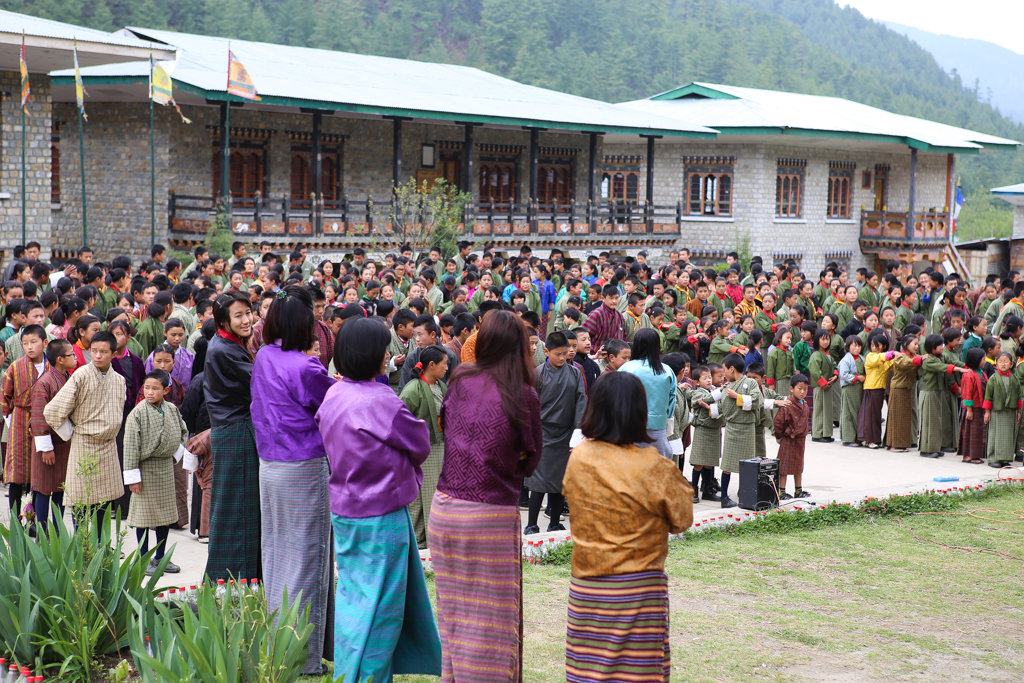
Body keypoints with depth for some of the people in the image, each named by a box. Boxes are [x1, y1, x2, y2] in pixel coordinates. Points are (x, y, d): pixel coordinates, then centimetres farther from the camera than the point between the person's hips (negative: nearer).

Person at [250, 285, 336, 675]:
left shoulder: (264, 358, 4)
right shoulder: (305, 369, -19)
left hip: (269, 466, 8)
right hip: (304, 470, -8)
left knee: (276, 553, 15)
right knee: (307, 557, 0)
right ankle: (304, 654, 5)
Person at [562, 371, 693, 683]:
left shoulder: (579, 457, -3)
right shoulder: (655, 467, -14)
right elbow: (681, 520, -3)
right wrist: (678, 482, 10)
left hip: (585, 587, 4)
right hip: (637, 586, -3)